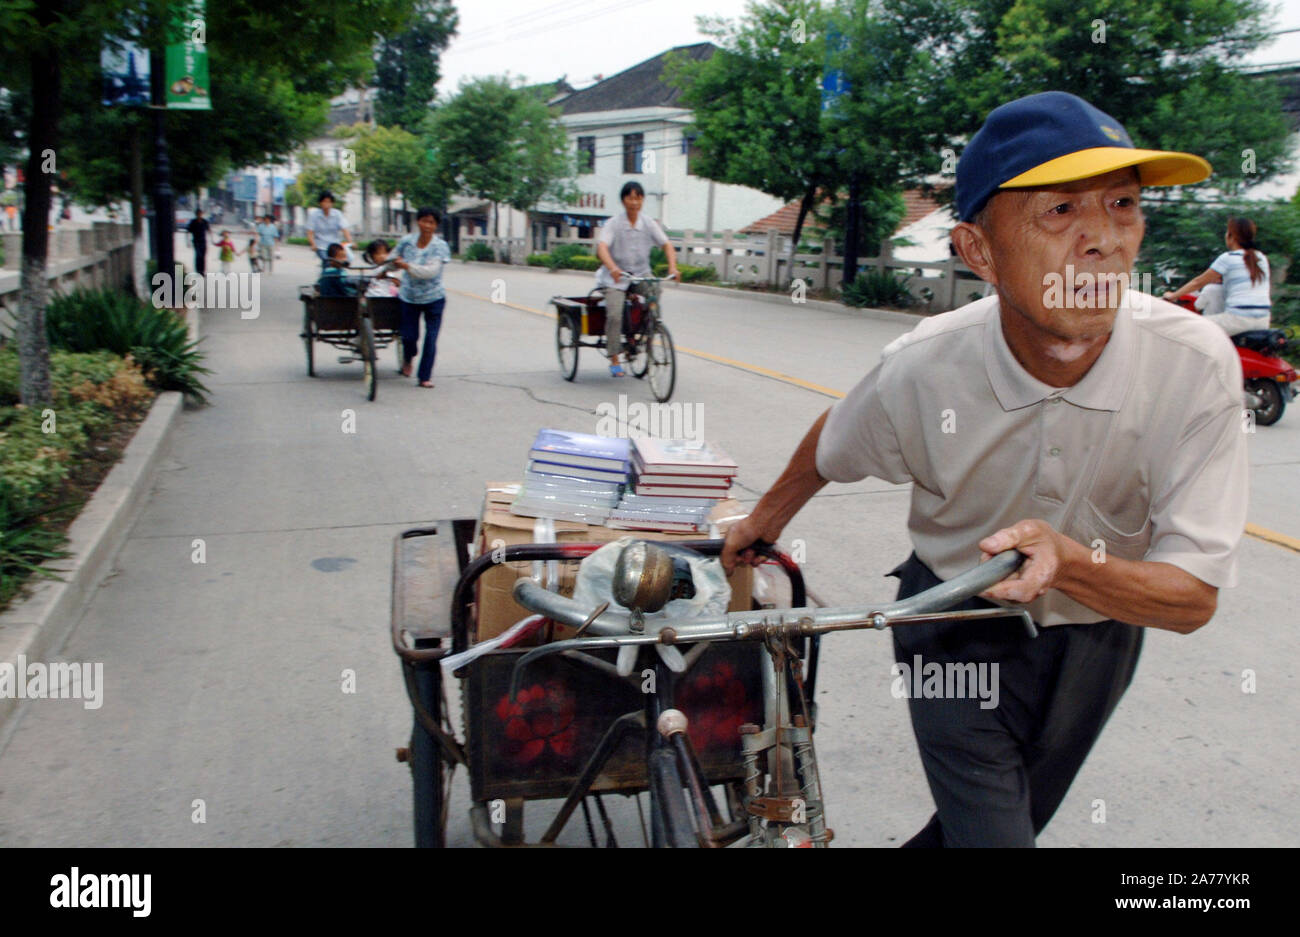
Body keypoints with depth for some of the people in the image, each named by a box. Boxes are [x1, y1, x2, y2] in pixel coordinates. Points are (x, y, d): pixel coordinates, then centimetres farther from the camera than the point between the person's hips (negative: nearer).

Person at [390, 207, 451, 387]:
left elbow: (431, 271, -26)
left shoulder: (440, 246, -12)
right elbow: (394, 259, 19)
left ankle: (425, 376, 8)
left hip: (433, 298, -2)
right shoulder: (406, 241, -3)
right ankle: (407, 359, 37)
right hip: (409, 297, 2)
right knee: (409, 336, 4)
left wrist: (407, 266, -31)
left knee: (431, 338, -4)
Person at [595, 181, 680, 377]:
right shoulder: (613, 223, -8)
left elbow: (666, 245, -4)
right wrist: (613, 268, -42)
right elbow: (602, 247, -23)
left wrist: (672, 266, -24)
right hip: (616, 279, -3)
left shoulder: (649, 224, 3)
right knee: (615, 315, -21)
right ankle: (614, 360, -9)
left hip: (641, 275, 4)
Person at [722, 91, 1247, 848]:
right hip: (957, 627, -2)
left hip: (1097, 635, 2)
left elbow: (1193, 596, -23)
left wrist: (1069, 562, -43)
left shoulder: (1197, 364, -27)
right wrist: (766, 520, 15)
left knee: (1003, 820, 23)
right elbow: (833, 448, -2)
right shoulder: (922, 370, -27)